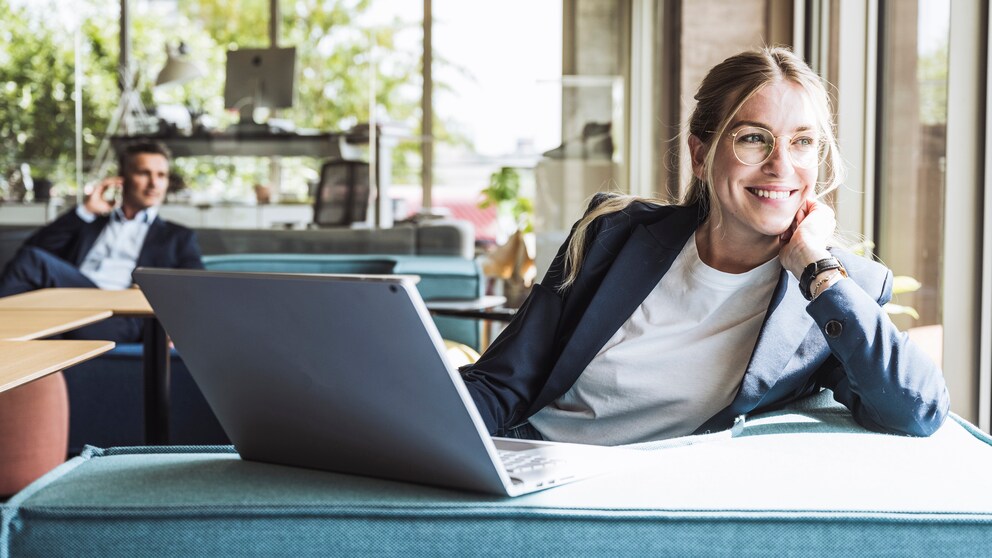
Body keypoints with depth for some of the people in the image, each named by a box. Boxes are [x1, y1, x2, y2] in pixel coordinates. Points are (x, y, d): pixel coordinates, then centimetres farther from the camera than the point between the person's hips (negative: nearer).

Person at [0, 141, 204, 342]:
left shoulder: (178, 237, 27)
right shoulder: (89, 223, 33)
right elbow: (35, 248, 17)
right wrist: (85, 210, 13)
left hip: (121, 320, -2)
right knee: (30, 256, -32)